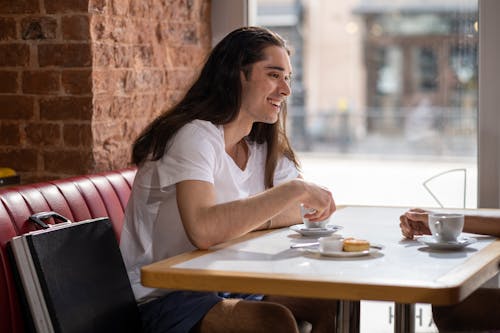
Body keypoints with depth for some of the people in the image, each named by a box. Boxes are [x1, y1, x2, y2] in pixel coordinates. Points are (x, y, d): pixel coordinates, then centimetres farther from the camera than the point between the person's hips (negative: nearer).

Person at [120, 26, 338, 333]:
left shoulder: (262, 147, 10)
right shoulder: (195, 137, -19)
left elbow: (306, 210, 2)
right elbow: (203, 230, -35)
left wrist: (237, 221, -15)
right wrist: (294, 190, -30)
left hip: (229, 287, 8)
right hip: (163, 299, -8)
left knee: (335, 303, -7)